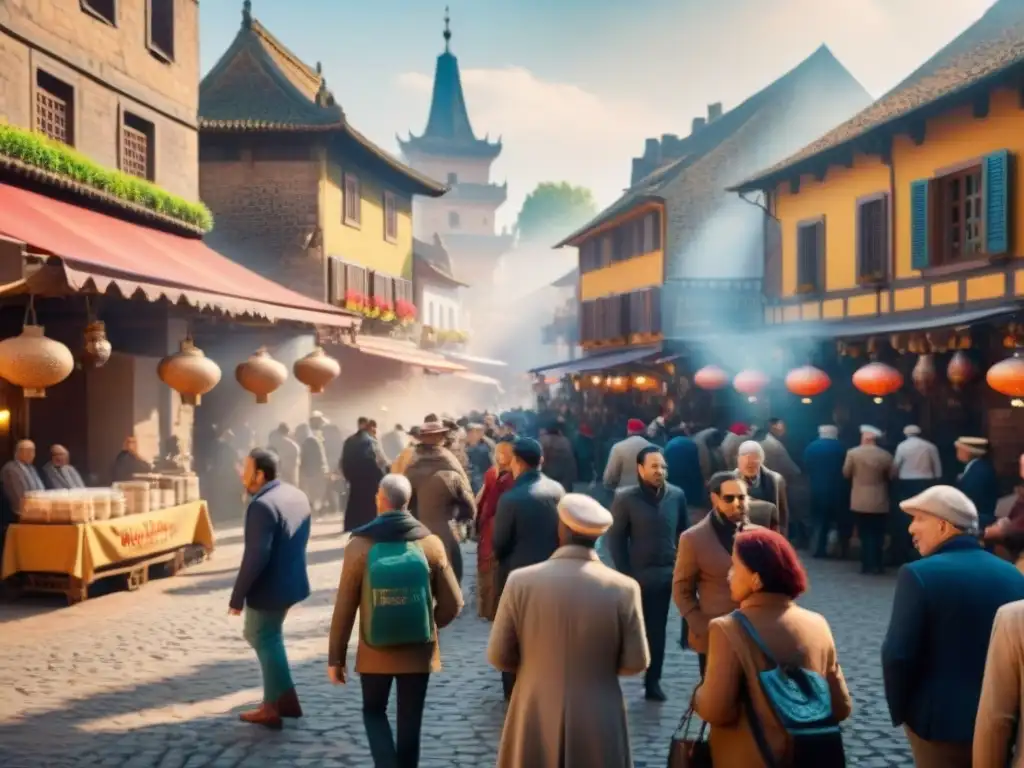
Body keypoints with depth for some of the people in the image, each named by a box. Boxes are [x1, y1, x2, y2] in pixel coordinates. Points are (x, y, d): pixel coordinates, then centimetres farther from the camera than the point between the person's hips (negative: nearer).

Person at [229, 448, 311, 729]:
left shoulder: (262, 505, -23)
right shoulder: (297, 495, 6)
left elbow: (256, 556, -26)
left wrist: (237, 596, -18)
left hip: (270, 588, -9)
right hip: (292, 581, 9)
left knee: (265, 641, 8)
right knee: (267, 638, 23)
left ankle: (274, 707, 16)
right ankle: (282, 699, 27)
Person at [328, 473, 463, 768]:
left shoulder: (359, 545, -11)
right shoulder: (431, 544, -7)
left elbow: (344, 609, -7)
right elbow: (452, 605, -3)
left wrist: (336, 657, 3)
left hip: (375, 652, -1)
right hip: (418, 652, 1)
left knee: (374, 711, 19)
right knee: (409, 723, 13)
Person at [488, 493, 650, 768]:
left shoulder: (521, 582, -11)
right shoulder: (624, 588, -11)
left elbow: (499, 656, -5)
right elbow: (636, 662, -5)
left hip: (536, 721, 0)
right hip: (599, 726, 0)